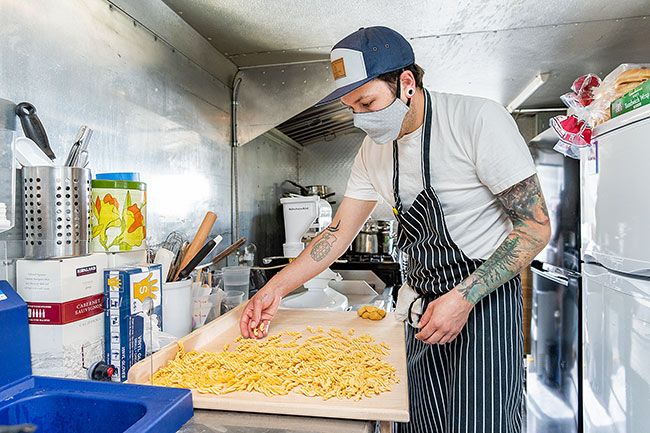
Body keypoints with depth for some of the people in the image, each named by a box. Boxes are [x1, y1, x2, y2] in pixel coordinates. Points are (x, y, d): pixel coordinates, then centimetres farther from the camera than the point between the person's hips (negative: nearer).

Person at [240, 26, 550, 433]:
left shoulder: (479, 119, -17)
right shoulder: (374, 150, 2)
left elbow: (536, 227, -15)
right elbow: (339, 233, 3)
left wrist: (464, 297, -23)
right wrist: (275, 289, -3)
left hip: (485, 296, -5)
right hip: (421, 300, 5)